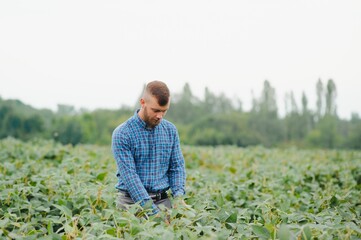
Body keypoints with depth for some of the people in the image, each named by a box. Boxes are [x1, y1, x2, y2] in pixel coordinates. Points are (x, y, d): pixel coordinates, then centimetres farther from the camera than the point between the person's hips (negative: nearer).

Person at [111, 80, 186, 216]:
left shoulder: (170, 130, 6)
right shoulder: (122, 134, -9)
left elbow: (177, 166, 9)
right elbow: (129, 175, -15)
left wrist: (178, 196, -9)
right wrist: (151, 209, -22)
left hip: (163, 200, 3)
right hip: (132, 201, -3)